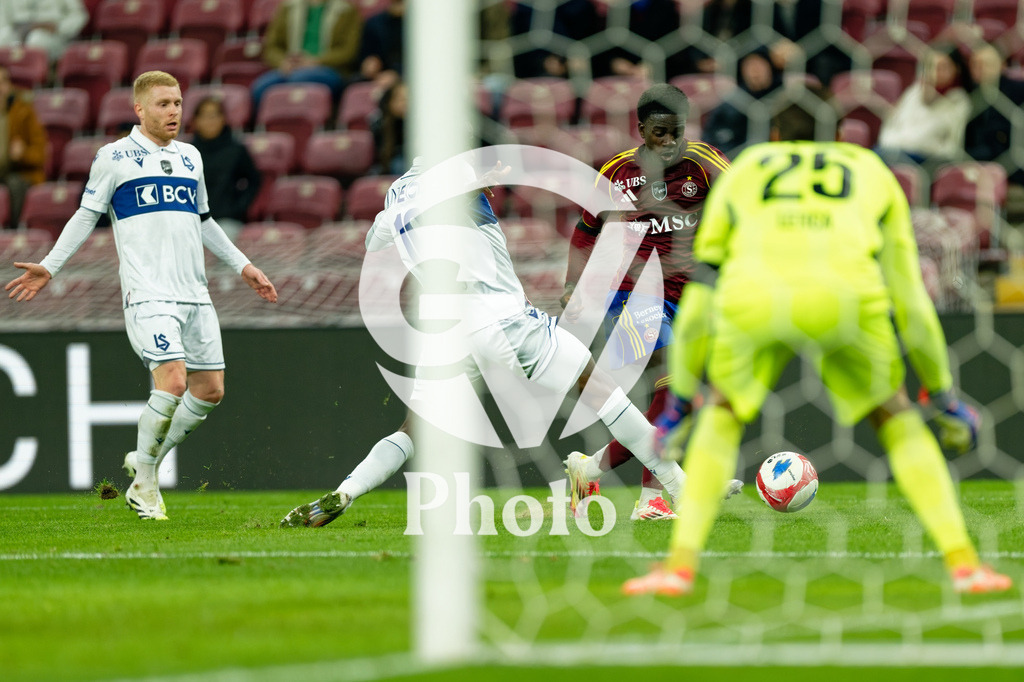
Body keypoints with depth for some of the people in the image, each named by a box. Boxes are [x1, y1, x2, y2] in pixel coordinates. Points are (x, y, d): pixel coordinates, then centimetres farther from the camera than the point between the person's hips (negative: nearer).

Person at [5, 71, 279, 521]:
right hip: (148, 293, -7)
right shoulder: (115, 157, 1)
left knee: (210, 389, 2)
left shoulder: (190, 158, 17)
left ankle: (146, 460, 19)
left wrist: (242, 266, 29)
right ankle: (144, 485, -3)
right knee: (173, 381, -20)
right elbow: (86, 216, 5)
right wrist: (49, 268, -3)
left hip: (194, 294, 7)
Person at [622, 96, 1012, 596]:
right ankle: (962, 561, 13)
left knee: (722, 414, 27)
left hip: (753, 292, 0)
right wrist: (943, 395, 41)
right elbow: (909, 294, 33)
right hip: (846, 292, 0)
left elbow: (699, 296, 34)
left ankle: (680, 565, 14)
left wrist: (680, 399, 41)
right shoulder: (870, 167, 35)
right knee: (895, 418, 23)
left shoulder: (744, 169, 35)